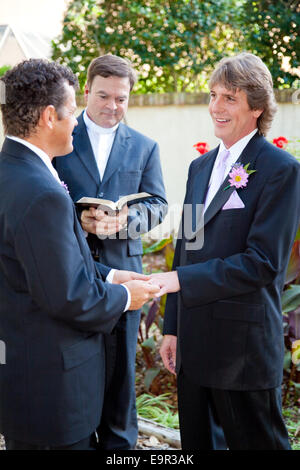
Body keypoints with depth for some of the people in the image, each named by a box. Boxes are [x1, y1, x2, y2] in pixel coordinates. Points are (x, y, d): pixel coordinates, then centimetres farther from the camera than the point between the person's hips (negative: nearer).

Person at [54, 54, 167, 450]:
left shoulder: (145, 147, 10)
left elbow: (157, 206, 5)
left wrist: (122, 221, -16)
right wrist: (76, 219, -19)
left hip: (121, 269, 1)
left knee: (120, 363, 10)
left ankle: (119, 440, 25)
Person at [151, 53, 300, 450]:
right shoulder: (200, 166, 13)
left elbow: (262, 262, -18)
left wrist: (179, 280, -20)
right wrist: (173, 327, 14)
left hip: (244, 348, -7)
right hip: (194, 342, 7)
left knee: (254, 442, 6)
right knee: (197, 441, 18)